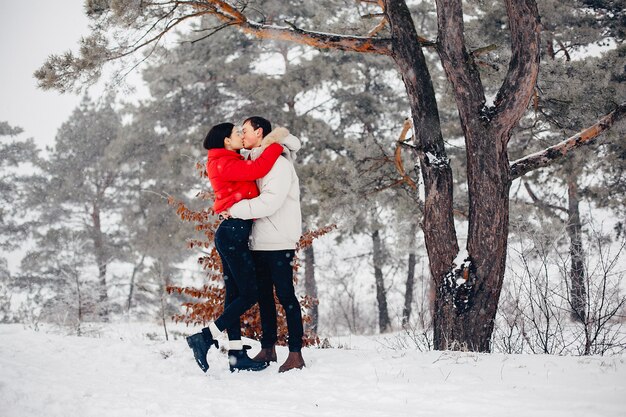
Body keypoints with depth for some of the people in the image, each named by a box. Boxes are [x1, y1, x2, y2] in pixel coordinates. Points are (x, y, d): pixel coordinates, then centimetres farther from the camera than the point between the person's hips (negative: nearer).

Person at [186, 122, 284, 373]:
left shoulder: (231, 164, 21)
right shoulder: (225, 164, -11)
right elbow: (257, 169, -23)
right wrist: (276, 144, -12)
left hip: (231, 233, 10)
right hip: (233, 232, -10)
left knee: (235, 294, 9)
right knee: (250, 294, -8)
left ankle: (236, 356, 11)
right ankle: (205, 338, -9)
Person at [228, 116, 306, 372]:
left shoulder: (279, 162, -12)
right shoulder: (253, 162, 15)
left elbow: (270, 202, -23)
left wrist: (236, 210, -16)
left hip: (278, 242, -9)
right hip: (258, 242, 9)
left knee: (285, 295, -6)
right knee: (264, 296, 13)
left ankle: (296, 354, -3)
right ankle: (268, 349, 21)